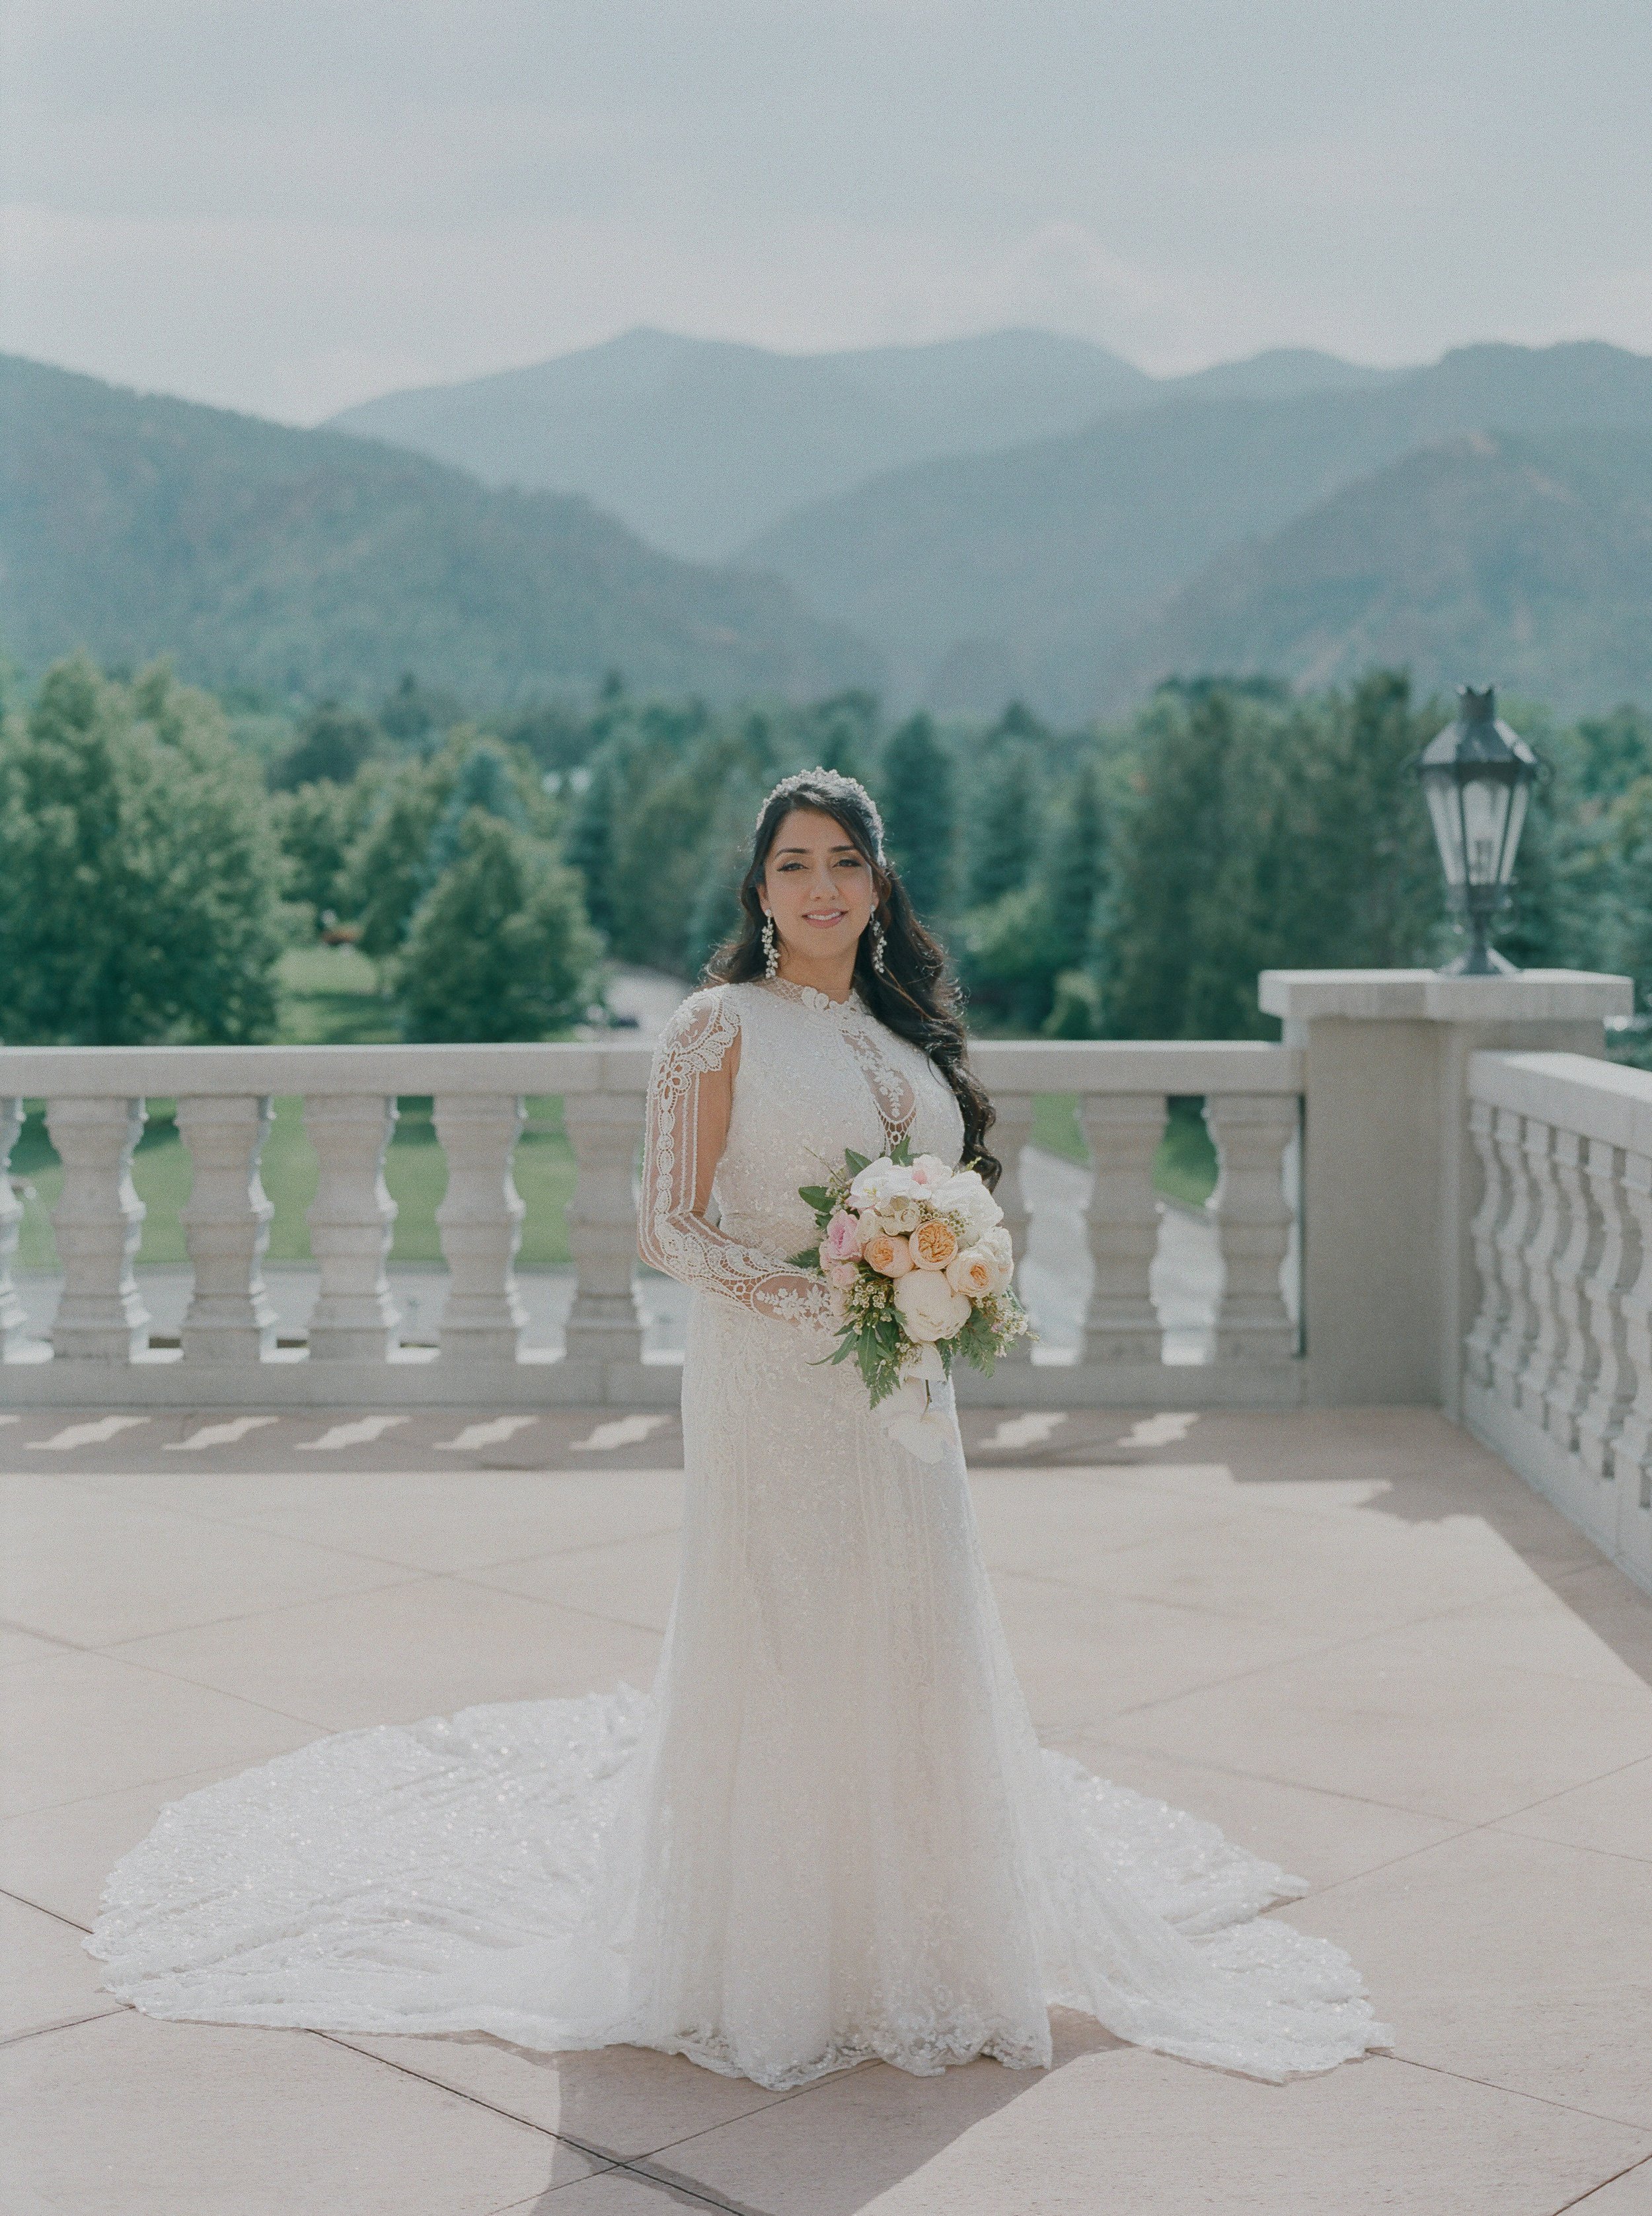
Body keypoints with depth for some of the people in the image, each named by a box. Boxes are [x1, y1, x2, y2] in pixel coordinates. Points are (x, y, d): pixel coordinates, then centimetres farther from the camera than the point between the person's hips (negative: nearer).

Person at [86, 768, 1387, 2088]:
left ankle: (910, 1943, 23)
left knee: (911, 1647, 9)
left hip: (900, 1391, 6)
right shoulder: (722, 1027, -5)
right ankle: (775, 1965, 14)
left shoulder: (905, 1032, 13)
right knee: (779, 1648, -1)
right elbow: (670, 1232, -10)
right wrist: (819, 1295, -21)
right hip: (770, 1385, -6)